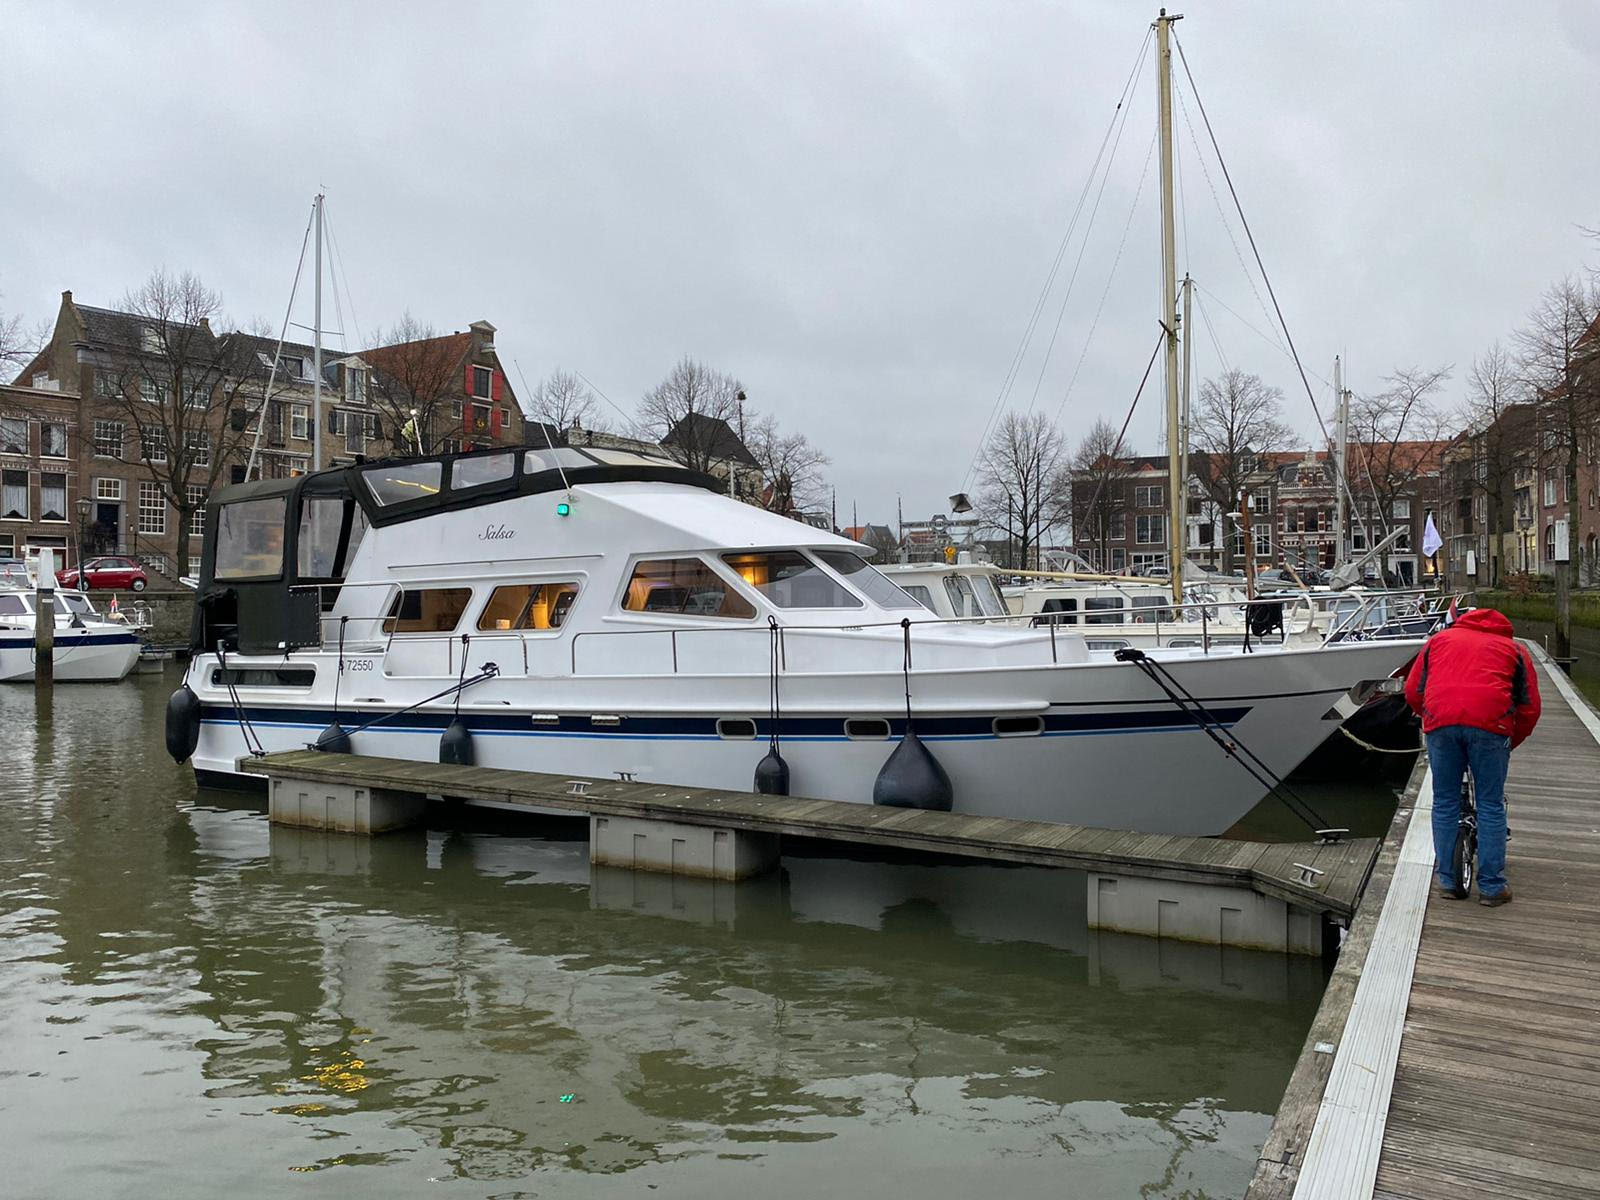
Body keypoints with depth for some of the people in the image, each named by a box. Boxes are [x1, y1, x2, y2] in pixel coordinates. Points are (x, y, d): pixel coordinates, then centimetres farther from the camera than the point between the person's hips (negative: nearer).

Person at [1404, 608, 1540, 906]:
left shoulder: (1440, 639, 27)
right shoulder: (1514, 648, 24)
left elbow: (1413, 692, 19)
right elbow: (1530, 707, 16)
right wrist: (1511, 743, 27)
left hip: (1441, 724, 1)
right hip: (1490, 724, -1)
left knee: (1445, 804, 11)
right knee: (1491, 806, 8)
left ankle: (1448, 882, 15)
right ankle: (1492, 887, 12)